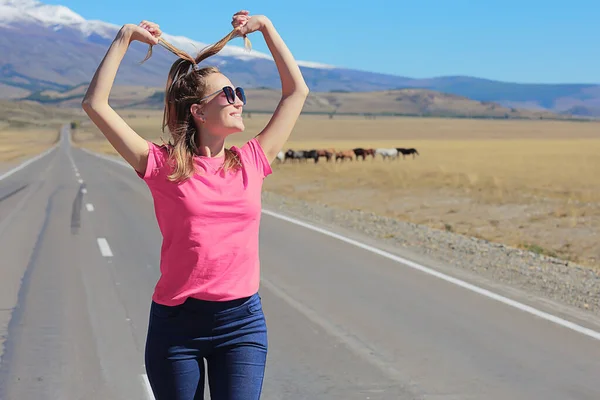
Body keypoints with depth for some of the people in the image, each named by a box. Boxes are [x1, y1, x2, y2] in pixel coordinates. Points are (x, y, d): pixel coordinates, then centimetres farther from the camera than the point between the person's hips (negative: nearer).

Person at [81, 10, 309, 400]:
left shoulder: (251, 162, 6)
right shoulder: (164, 166, -2)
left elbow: (297, 91, 14)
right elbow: (95, 104, -4)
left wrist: (265, 27, 14)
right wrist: (125, 37, -1)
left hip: (242, 322, 2)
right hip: (176, 323, -2)